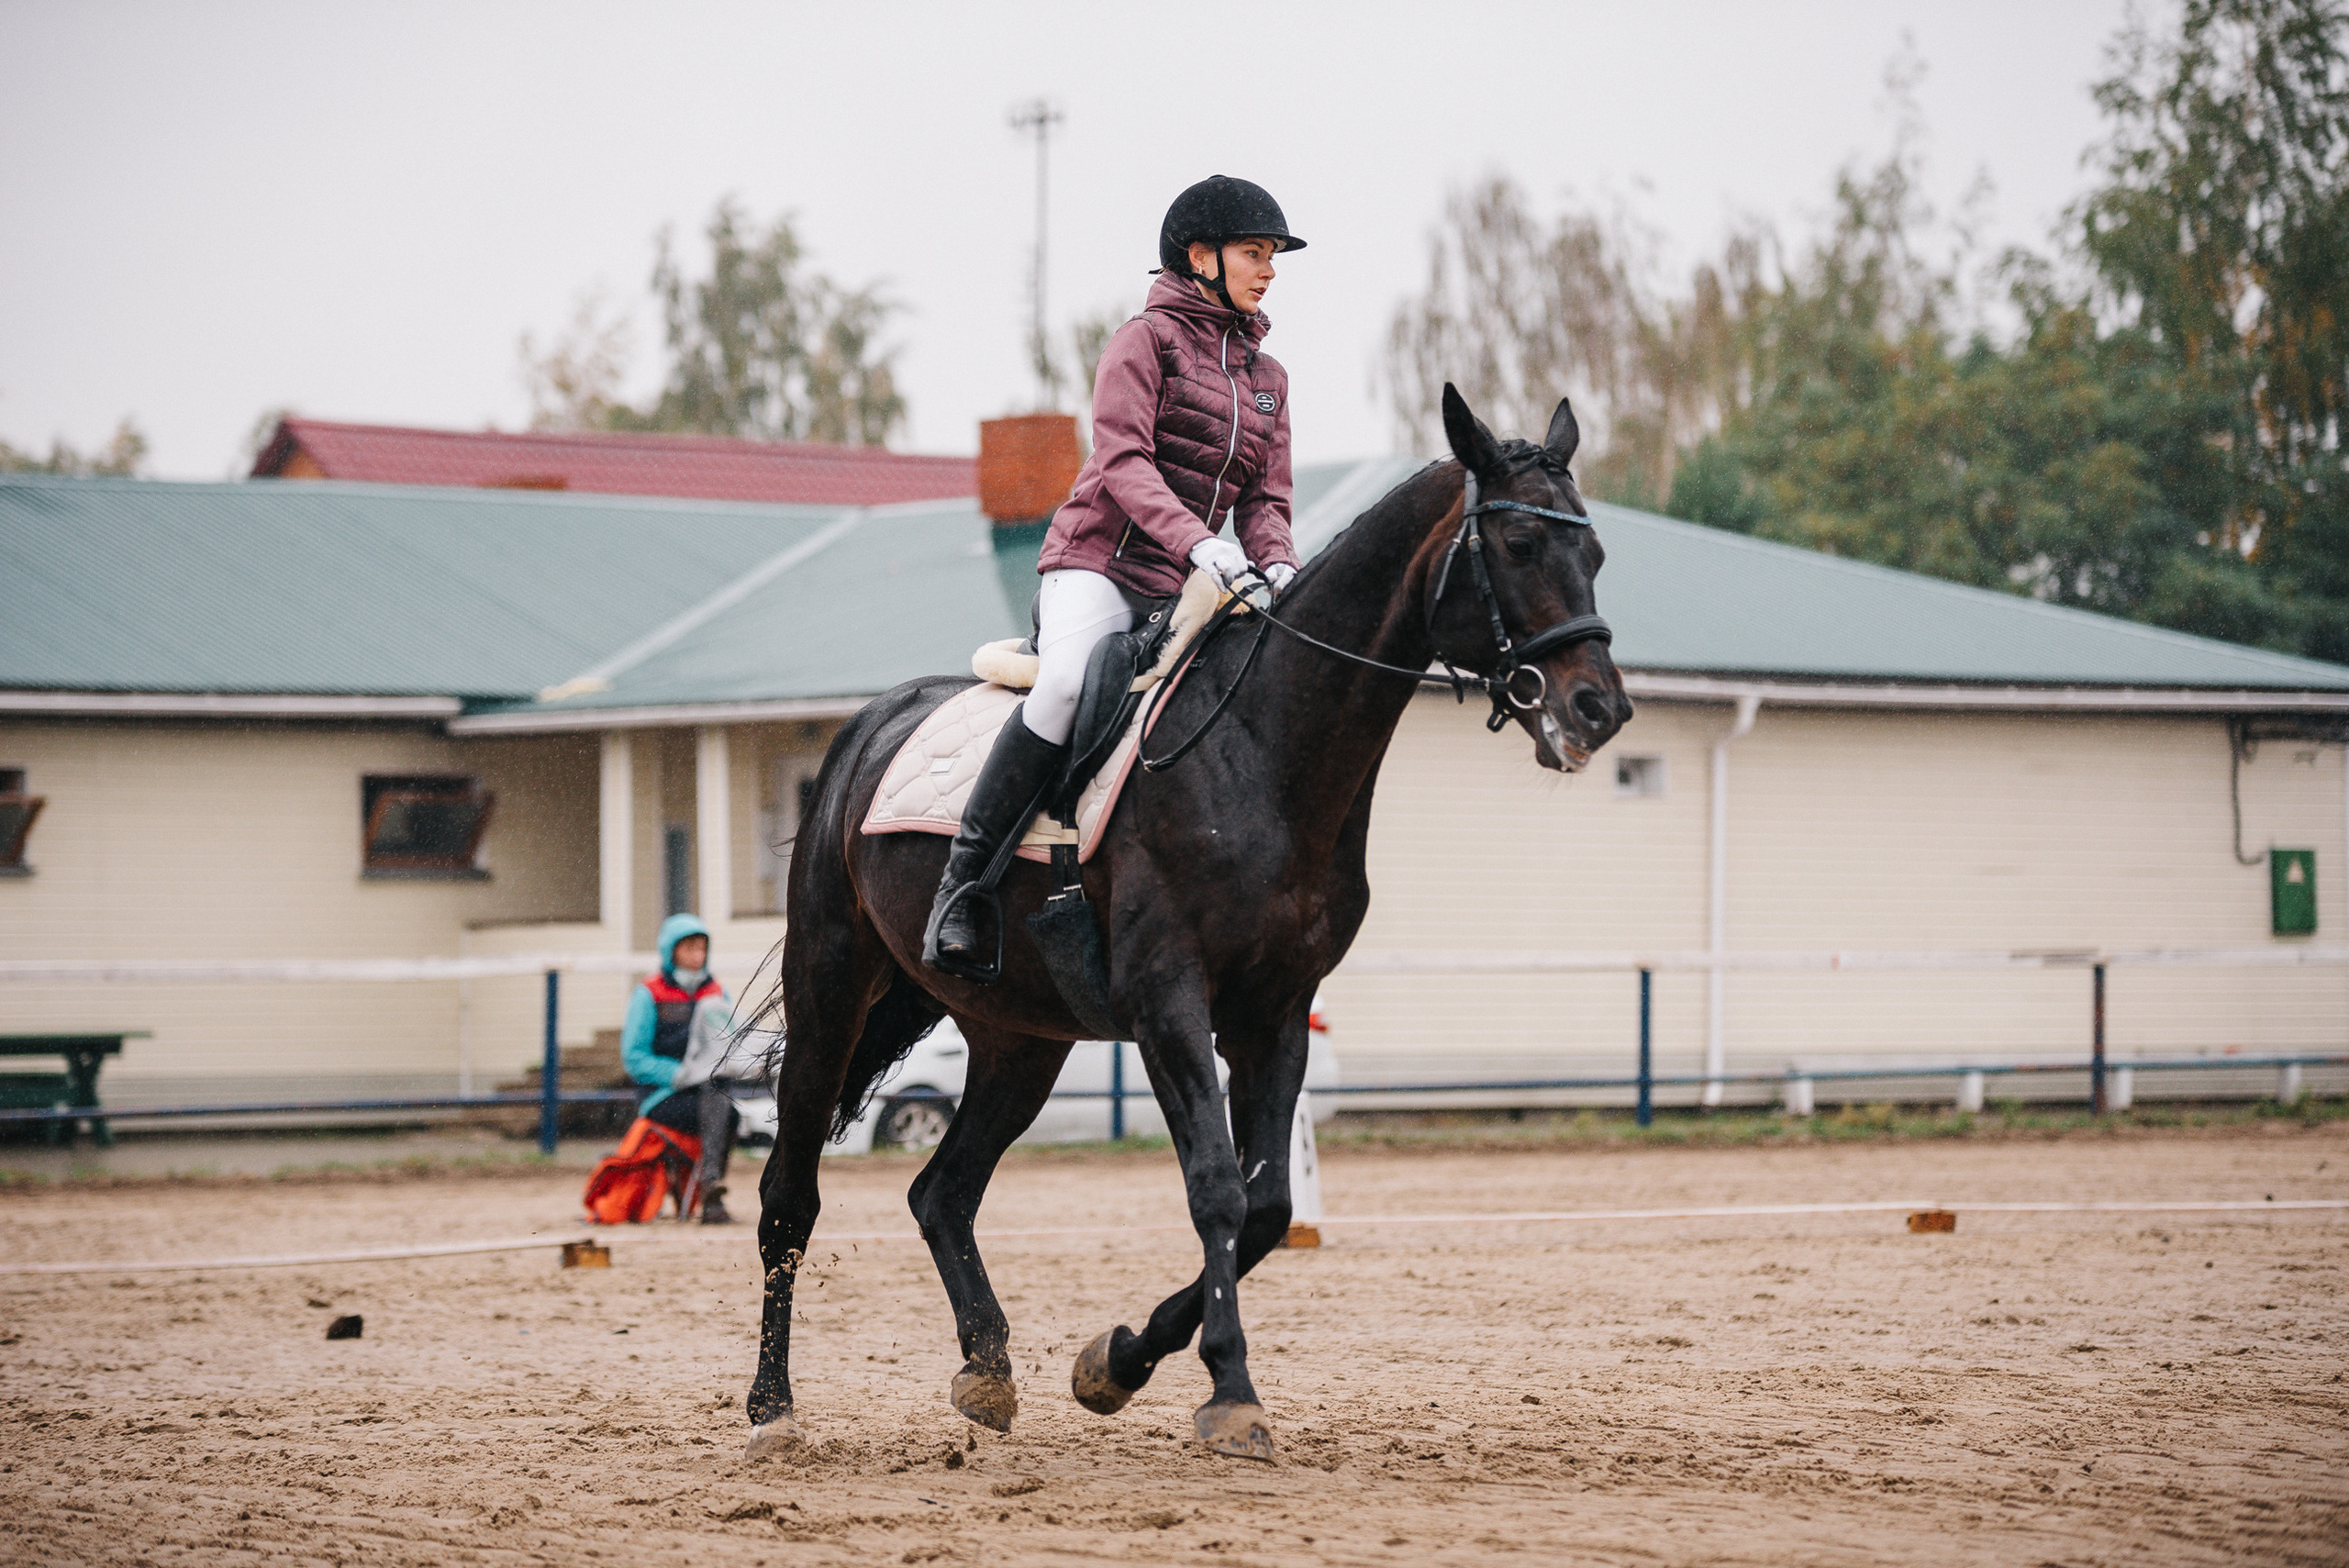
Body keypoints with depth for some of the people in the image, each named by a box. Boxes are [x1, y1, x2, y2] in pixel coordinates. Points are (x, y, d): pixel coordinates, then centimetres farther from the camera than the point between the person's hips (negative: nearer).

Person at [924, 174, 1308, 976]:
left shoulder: (1266, 376, 20)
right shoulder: (1146, 340, 0)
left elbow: (1265, 498, 15)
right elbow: (1122, 462, -13)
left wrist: (1277, 564, -8)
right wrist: (1194, 539, -28)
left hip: (1185, 589, 6)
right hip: (1100, 559, -6)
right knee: (1066, 685, -33)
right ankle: (960, 886, -29)